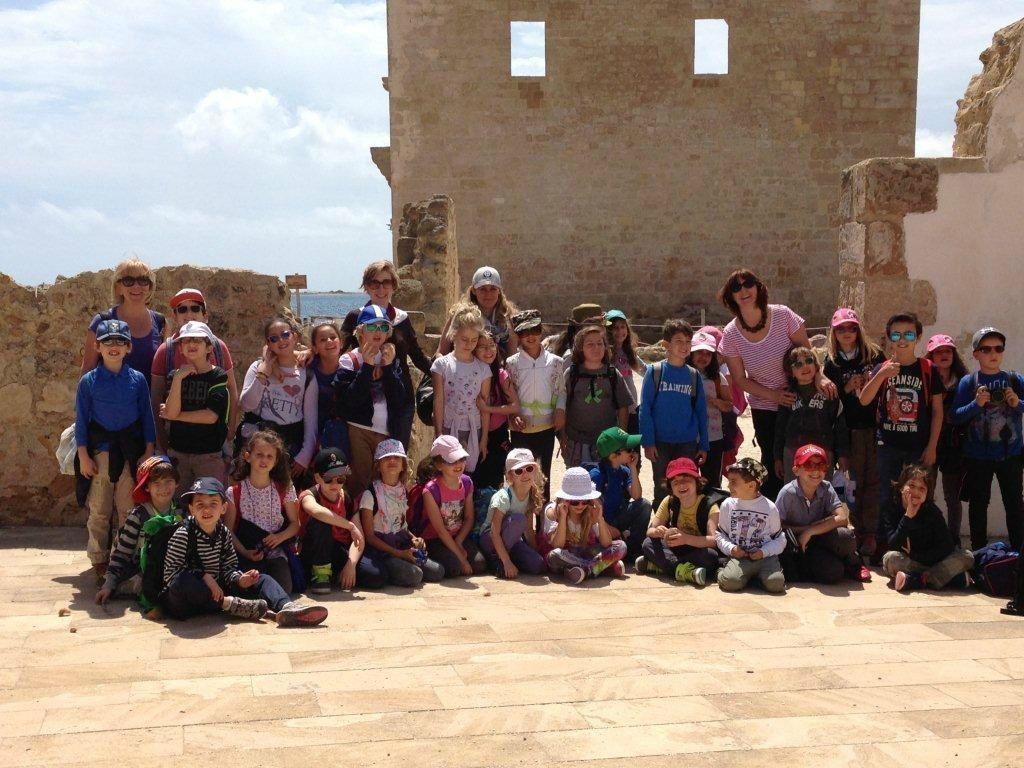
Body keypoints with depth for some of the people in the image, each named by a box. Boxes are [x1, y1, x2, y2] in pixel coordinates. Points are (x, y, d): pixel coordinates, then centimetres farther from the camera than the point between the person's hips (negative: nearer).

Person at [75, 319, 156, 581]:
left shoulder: (137, 379, 2)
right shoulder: (88, 381, -1)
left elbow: (147, 417, 7)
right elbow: (81, 420, 1)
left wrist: (148, 452, 3)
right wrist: (83, 456, -3)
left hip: (131, 451, 1)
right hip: (99, 451, -1)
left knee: (129, 510, 6)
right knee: (99, 511, 5)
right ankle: (99, 560, 16)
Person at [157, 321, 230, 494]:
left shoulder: (218, 377, -4)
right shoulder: (175, 374, 6)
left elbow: (211, 416, -14)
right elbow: (171, 412, -8)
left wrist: (176, 415, -5)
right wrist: (178, 378, -15)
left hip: (209, 455, -3)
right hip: (178, 452, 3)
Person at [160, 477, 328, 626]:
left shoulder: (223, 532, 7)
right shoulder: (183, 535, -12)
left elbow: (228, 568, 9)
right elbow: (170, 572, -17)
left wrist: (238, 579, -13)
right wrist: (203, 576, -27)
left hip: (215, 591, 6)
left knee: (262, 579, -5)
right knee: (182, 581, -40)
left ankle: (286, 607, -37)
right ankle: (233, 605, -29)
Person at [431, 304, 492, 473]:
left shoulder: (483, 368, 5)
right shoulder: (442, 364, -1)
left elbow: (485, 404, 5)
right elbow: (438, 400, -2)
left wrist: (484, 438, 3)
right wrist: (439, 434, -5)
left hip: (473, 430, 2)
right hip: (449, 428, -2)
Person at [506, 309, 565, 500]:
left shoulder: (555, 362, 2)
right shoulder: (512, 363, -1)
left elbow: (561, 391, 7)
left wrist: (560, 410, -10)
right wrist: (513, 415, -15)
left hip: (547, 427, 1)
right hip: (521, 429, -1)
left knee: (544, 476, 11)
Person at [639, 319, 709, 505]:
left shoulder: (694, 375, 5)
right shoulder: (655, 372, -3)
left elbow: (701, 412, 9)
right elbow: (645, 409, -4)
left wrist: (703, 446, 6)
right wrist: (648, 442, -10)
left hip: (688, 444, 2)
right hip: (661, 443, -2)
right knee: (662, 490, 6)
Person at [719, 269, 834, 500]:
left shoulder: (782, 315, -13)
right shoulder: (731, 335, -9)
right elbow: (740, 379, -3)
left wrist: (818, 377, -22)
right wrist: (774, 395, -13)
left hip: (797, 400, 0)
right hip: (764, 407, 1)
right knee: (771, 460, 6)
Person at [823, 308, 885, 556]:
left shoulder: (874, 354, 3)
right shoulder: (831, 362, 5)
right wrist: (846, 389, -11)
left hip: (875, 426, 0)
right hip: (850, 430, 1)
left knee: (873, 480, 1)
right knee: (854, 482, 3)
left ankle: (871, 533, 7)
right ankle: (857, 530, 13)